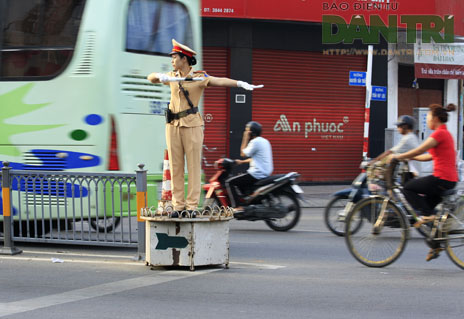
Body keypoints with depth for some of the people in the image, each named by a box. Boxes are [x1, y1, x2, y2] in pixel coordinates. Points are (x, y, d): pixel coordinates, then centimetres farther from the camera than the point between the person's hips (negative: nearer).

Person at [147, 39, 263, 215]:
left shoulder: (199, 77, -6)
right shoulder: (173, 76, 12)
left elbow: (220, 81, -20)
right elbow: (150, 77, 15)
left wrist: (241, 83, -38)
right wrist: (160, 76, -9)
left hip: (192, 125, -5)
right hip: (173, 126, 5)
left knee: (194, 166, -4)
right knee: (175, 167, 5)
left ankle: (192, 205, -2)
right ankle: (178, 205, 8)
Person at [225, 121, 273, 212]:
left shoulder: (255, 142, -14)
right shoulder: (264, 141, 16)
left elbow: (243, 153, -7)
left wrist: (245, 139, -3)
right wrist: (243, 161, 19)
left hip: (257, 174, -10)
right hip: (266, 173, 10)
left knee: (229, 182, -8)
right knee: (240, 181, 30)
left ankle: (237, 207, -16)